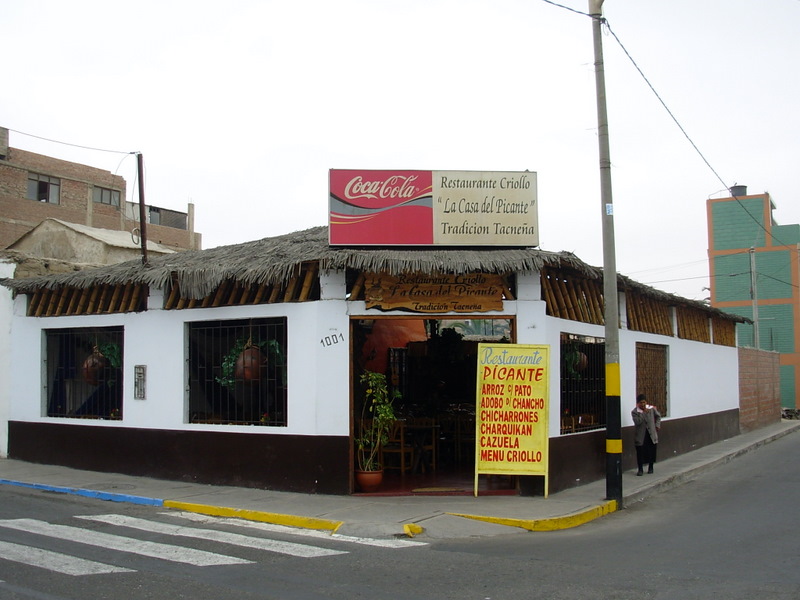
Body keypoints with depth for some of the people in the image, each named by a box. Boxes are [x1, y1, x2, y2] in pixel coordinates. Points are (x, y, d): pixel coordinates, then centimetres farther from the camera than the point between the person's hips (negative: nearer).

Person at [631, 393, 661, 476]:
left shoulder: (652, 408, 2)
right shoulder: (634, 412, -8)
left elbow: (658, 416, 19)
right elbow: (637, 422, -23)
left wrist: (657, 425, 8)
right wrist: (644, 413, -23)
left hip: (651, 434, 3)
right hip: (641, 436, -3)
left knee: (652, 451, 8)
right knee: (640, 452, -2)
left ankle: (651, 467, 27)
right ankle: (640, 469, 11)